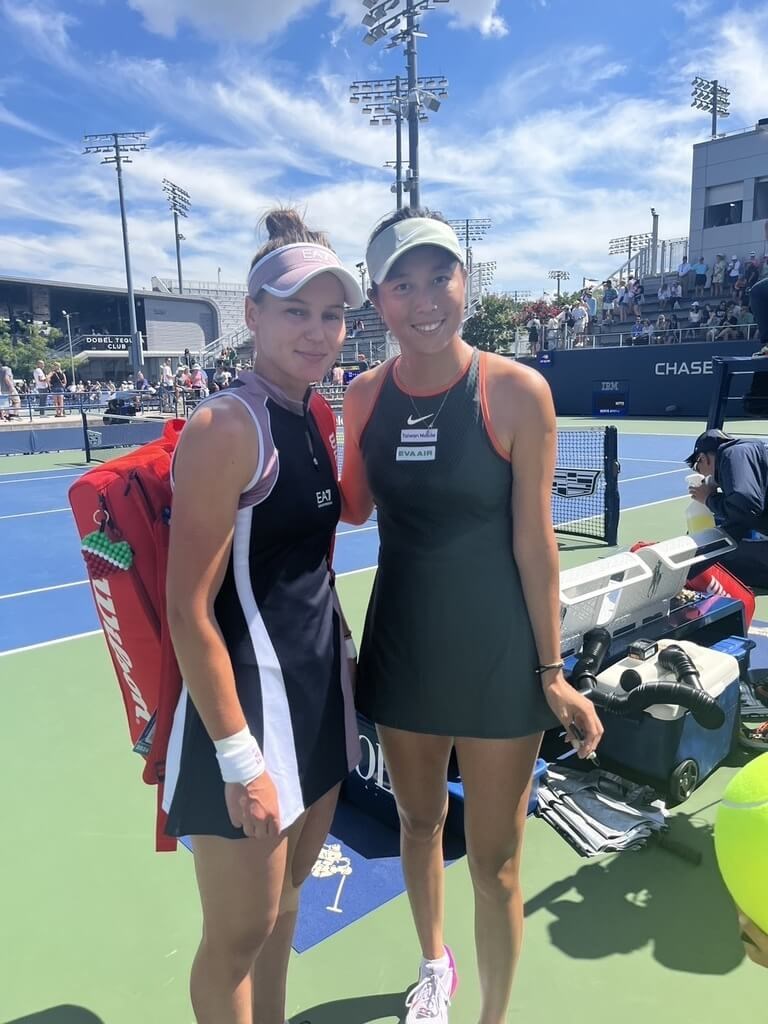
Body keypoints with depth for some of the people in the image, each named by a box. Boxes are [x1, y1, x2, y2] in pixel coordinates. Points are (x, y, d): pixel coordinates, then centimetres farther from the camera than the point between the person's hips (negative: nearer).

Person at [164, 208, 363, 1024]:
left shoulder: (314, 421, 7)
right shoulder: (224, 427, -18)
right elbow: (188, 610, -19)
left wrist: (340, 658, 16)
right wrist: (240, 759, -18)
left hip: (320, 689, 8)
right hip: (248, 700, -8)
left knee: (284, 907, 25)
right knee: (238, 936, 12)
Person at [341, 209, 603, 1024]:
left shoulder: (516, 391, -14)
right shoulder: (365, 395, -3)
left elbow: (533, 541, -10)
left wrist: (551, 671, -6)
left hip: (495, 656, -3)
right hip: (399, 650, 4)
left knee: (494, 860, 11)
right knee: (418, 820, 24)